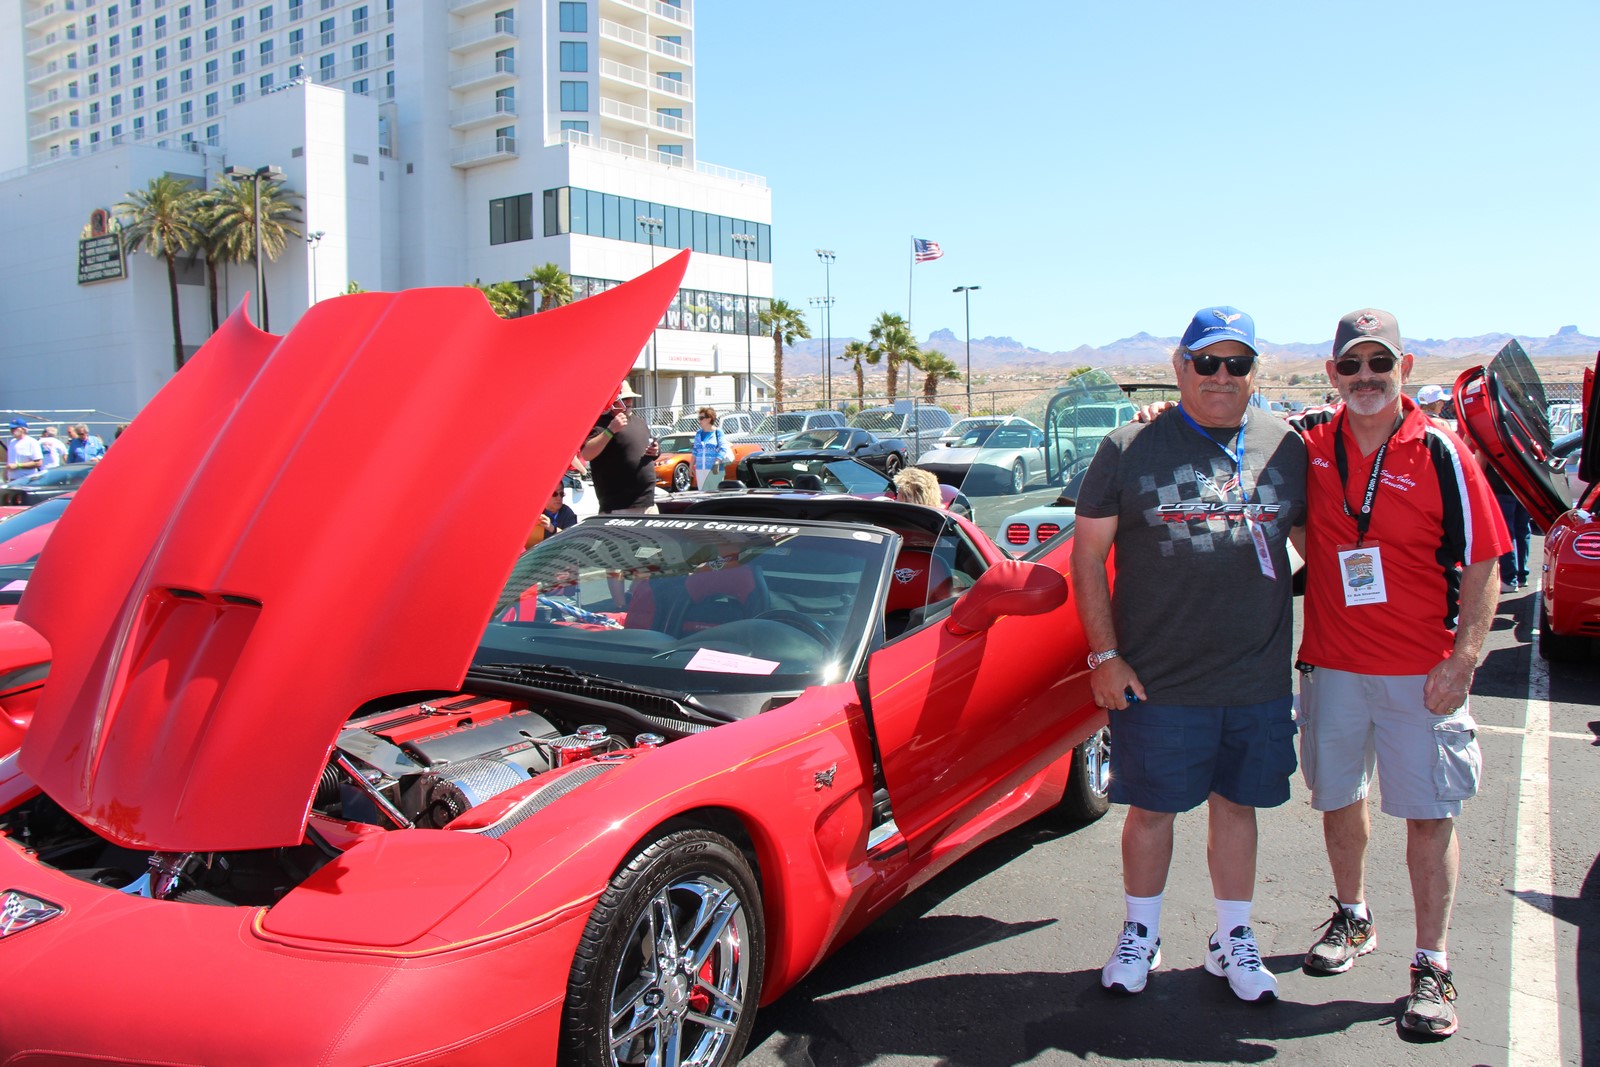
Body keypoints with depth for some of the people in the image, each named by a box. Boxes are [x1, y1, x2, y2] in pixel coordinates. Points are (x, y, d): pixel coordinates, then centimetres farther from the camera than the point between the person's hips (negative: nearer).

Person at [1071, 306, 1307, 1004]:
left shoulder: (1286, 448, 5)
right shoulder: (1132, 448, -3)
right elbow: (1087, 556, -1)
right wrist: (1104, 656, -7)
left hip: (1260, 680, 3)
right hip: (1157, 681, -2)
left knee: (1237, 804, 14)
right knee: (1152, 809, 9)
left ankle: (1232, 938, 32)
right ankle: (1140, 934, 29)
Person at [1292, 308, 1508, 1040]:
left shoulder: (1441, 454, -7)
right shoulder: (1309, 442, 0)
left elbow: (1481, 567, -4)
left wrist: (1462, 660, -13)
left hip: (1422, 672, -3)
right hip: (1330, 664, 3)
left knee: (1430, 814, 3)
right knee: (1337, 799, 16)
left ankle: (1431, 966, 16)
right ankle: (1353, 920, 38)